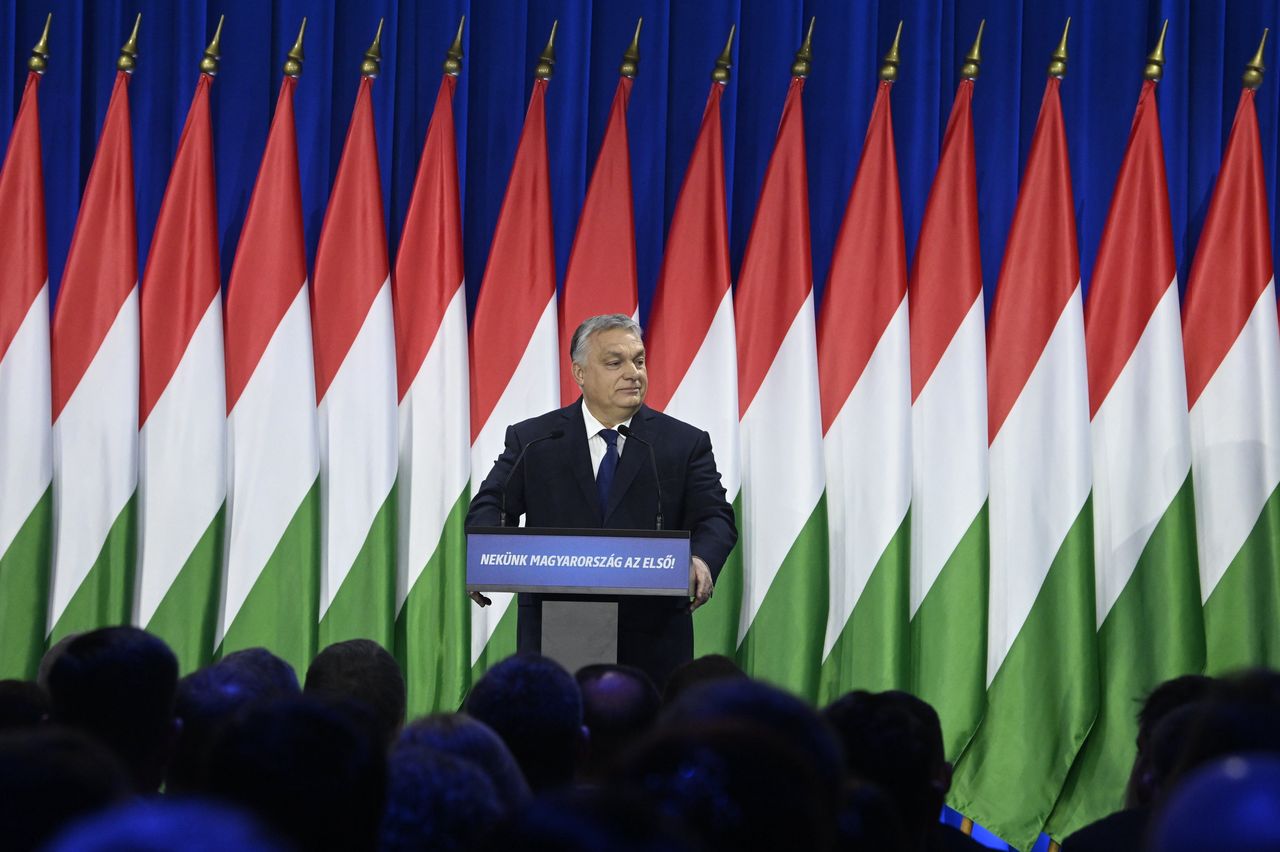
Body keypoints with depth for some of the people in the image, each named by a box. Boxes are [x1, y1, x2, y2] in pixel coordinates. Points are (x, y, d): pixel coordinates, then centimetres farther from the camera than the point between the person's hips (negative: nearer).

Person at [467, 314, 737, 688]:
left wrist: (701, 560, -26)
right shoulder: (531, 441, 8)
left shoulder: (686, 444, 7)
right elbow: (491, 506, 1)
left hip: (651, 643, 0)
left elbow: (715, 518, -2)